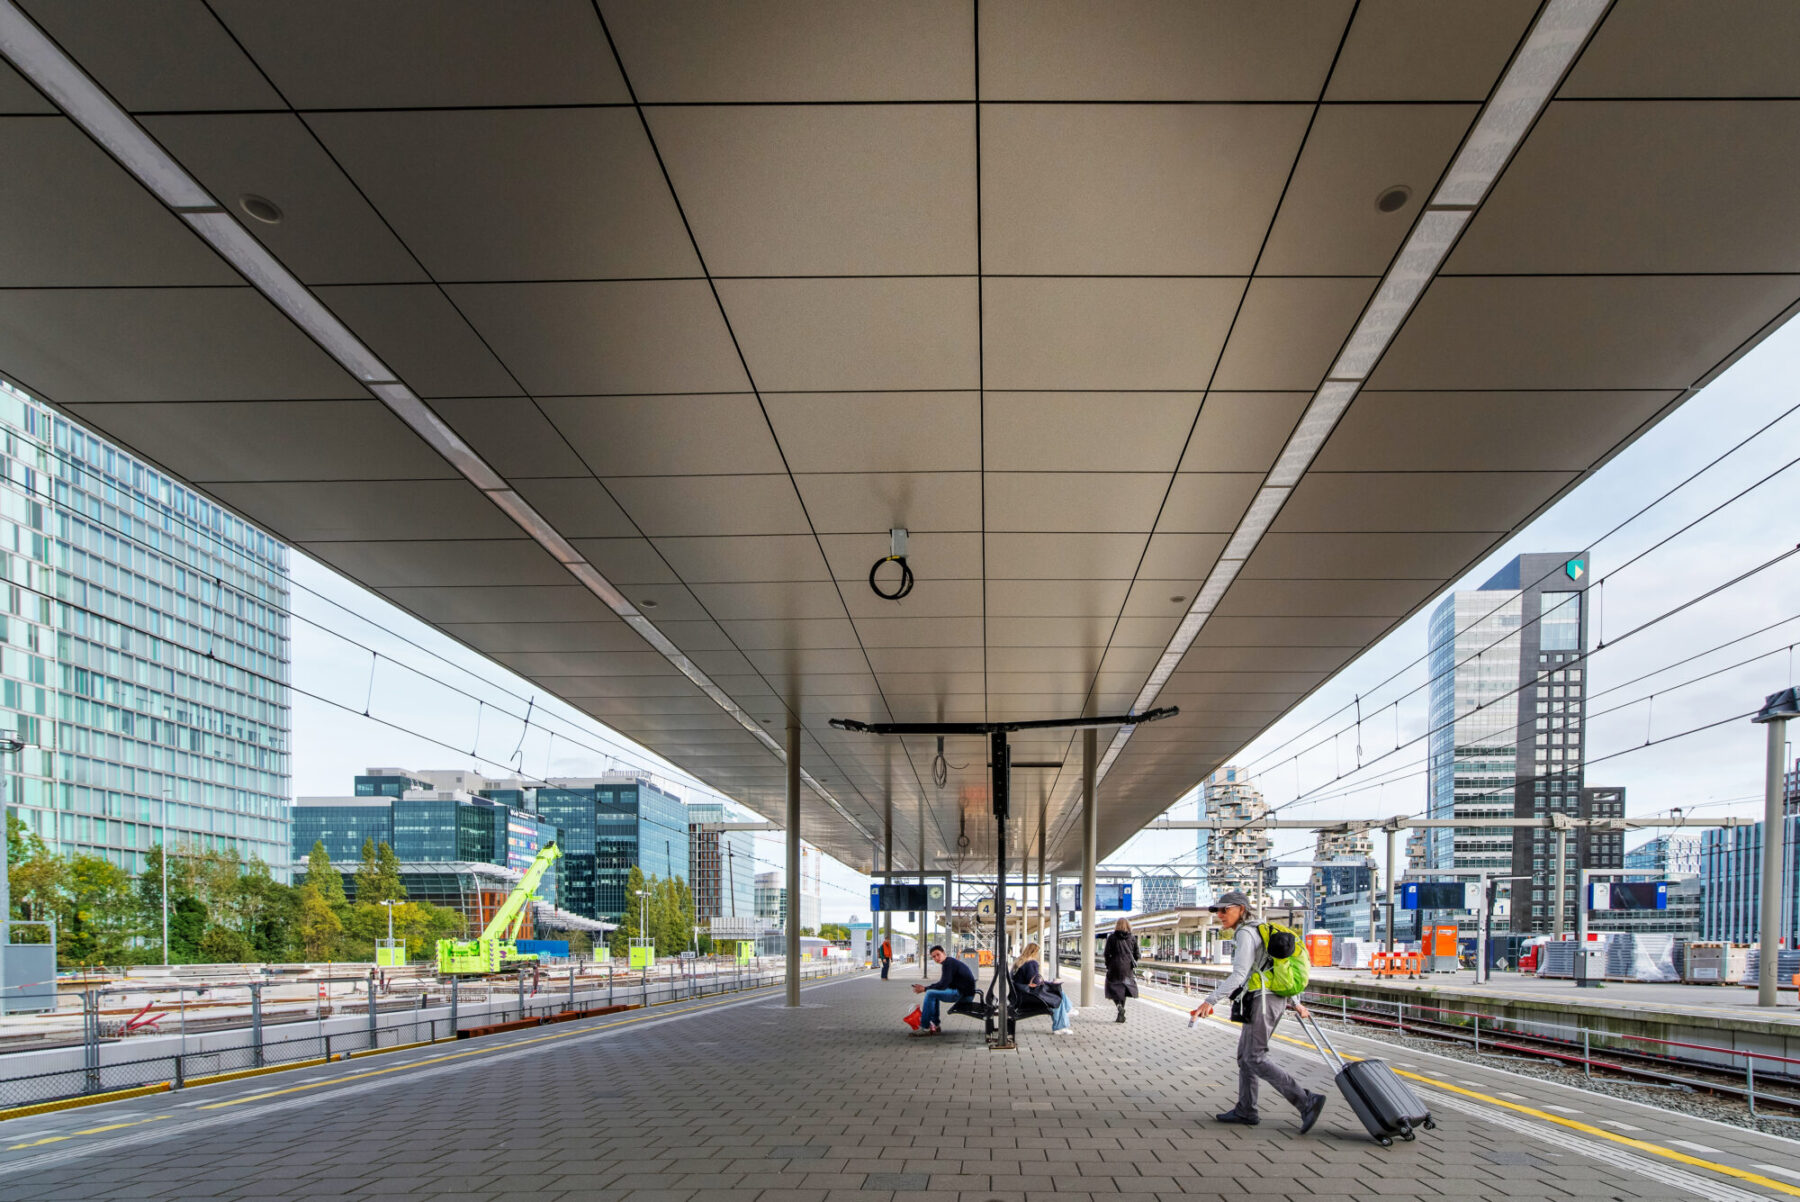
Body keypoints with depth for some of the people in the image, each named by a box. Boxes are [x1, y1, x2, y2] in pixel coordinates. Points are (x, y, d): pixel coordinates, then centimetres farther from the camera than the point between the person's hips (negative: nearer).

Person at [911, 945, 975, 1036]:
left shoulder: (948, 963, -14)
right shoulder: (950, 961, 18)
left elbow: (943, 985, -20)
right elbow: (943, 983, 20)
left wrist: (925, 989, -11)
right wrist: (926, 987, 10)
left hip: (963, 993, -11)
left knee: (930, 994, -17)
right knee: (934, 992, 21)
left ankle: (924, 1028, -12)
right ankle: (935, 1026, 15)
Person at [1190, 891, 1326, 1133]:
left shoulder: (1245, 934, -11)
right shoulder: (1259, 932, 19)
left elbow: (1239, 975, -22)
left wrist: (1210, 1000, -28)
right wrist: (1295, 1002, 28)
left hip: (1262, 1000, -10)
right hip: (1277, 999, 10)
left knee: (1255, 1058, -9)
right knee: (1244, 1055, 15)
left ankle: (1307, 1102, -16)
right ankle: (1245, 1111, 21)